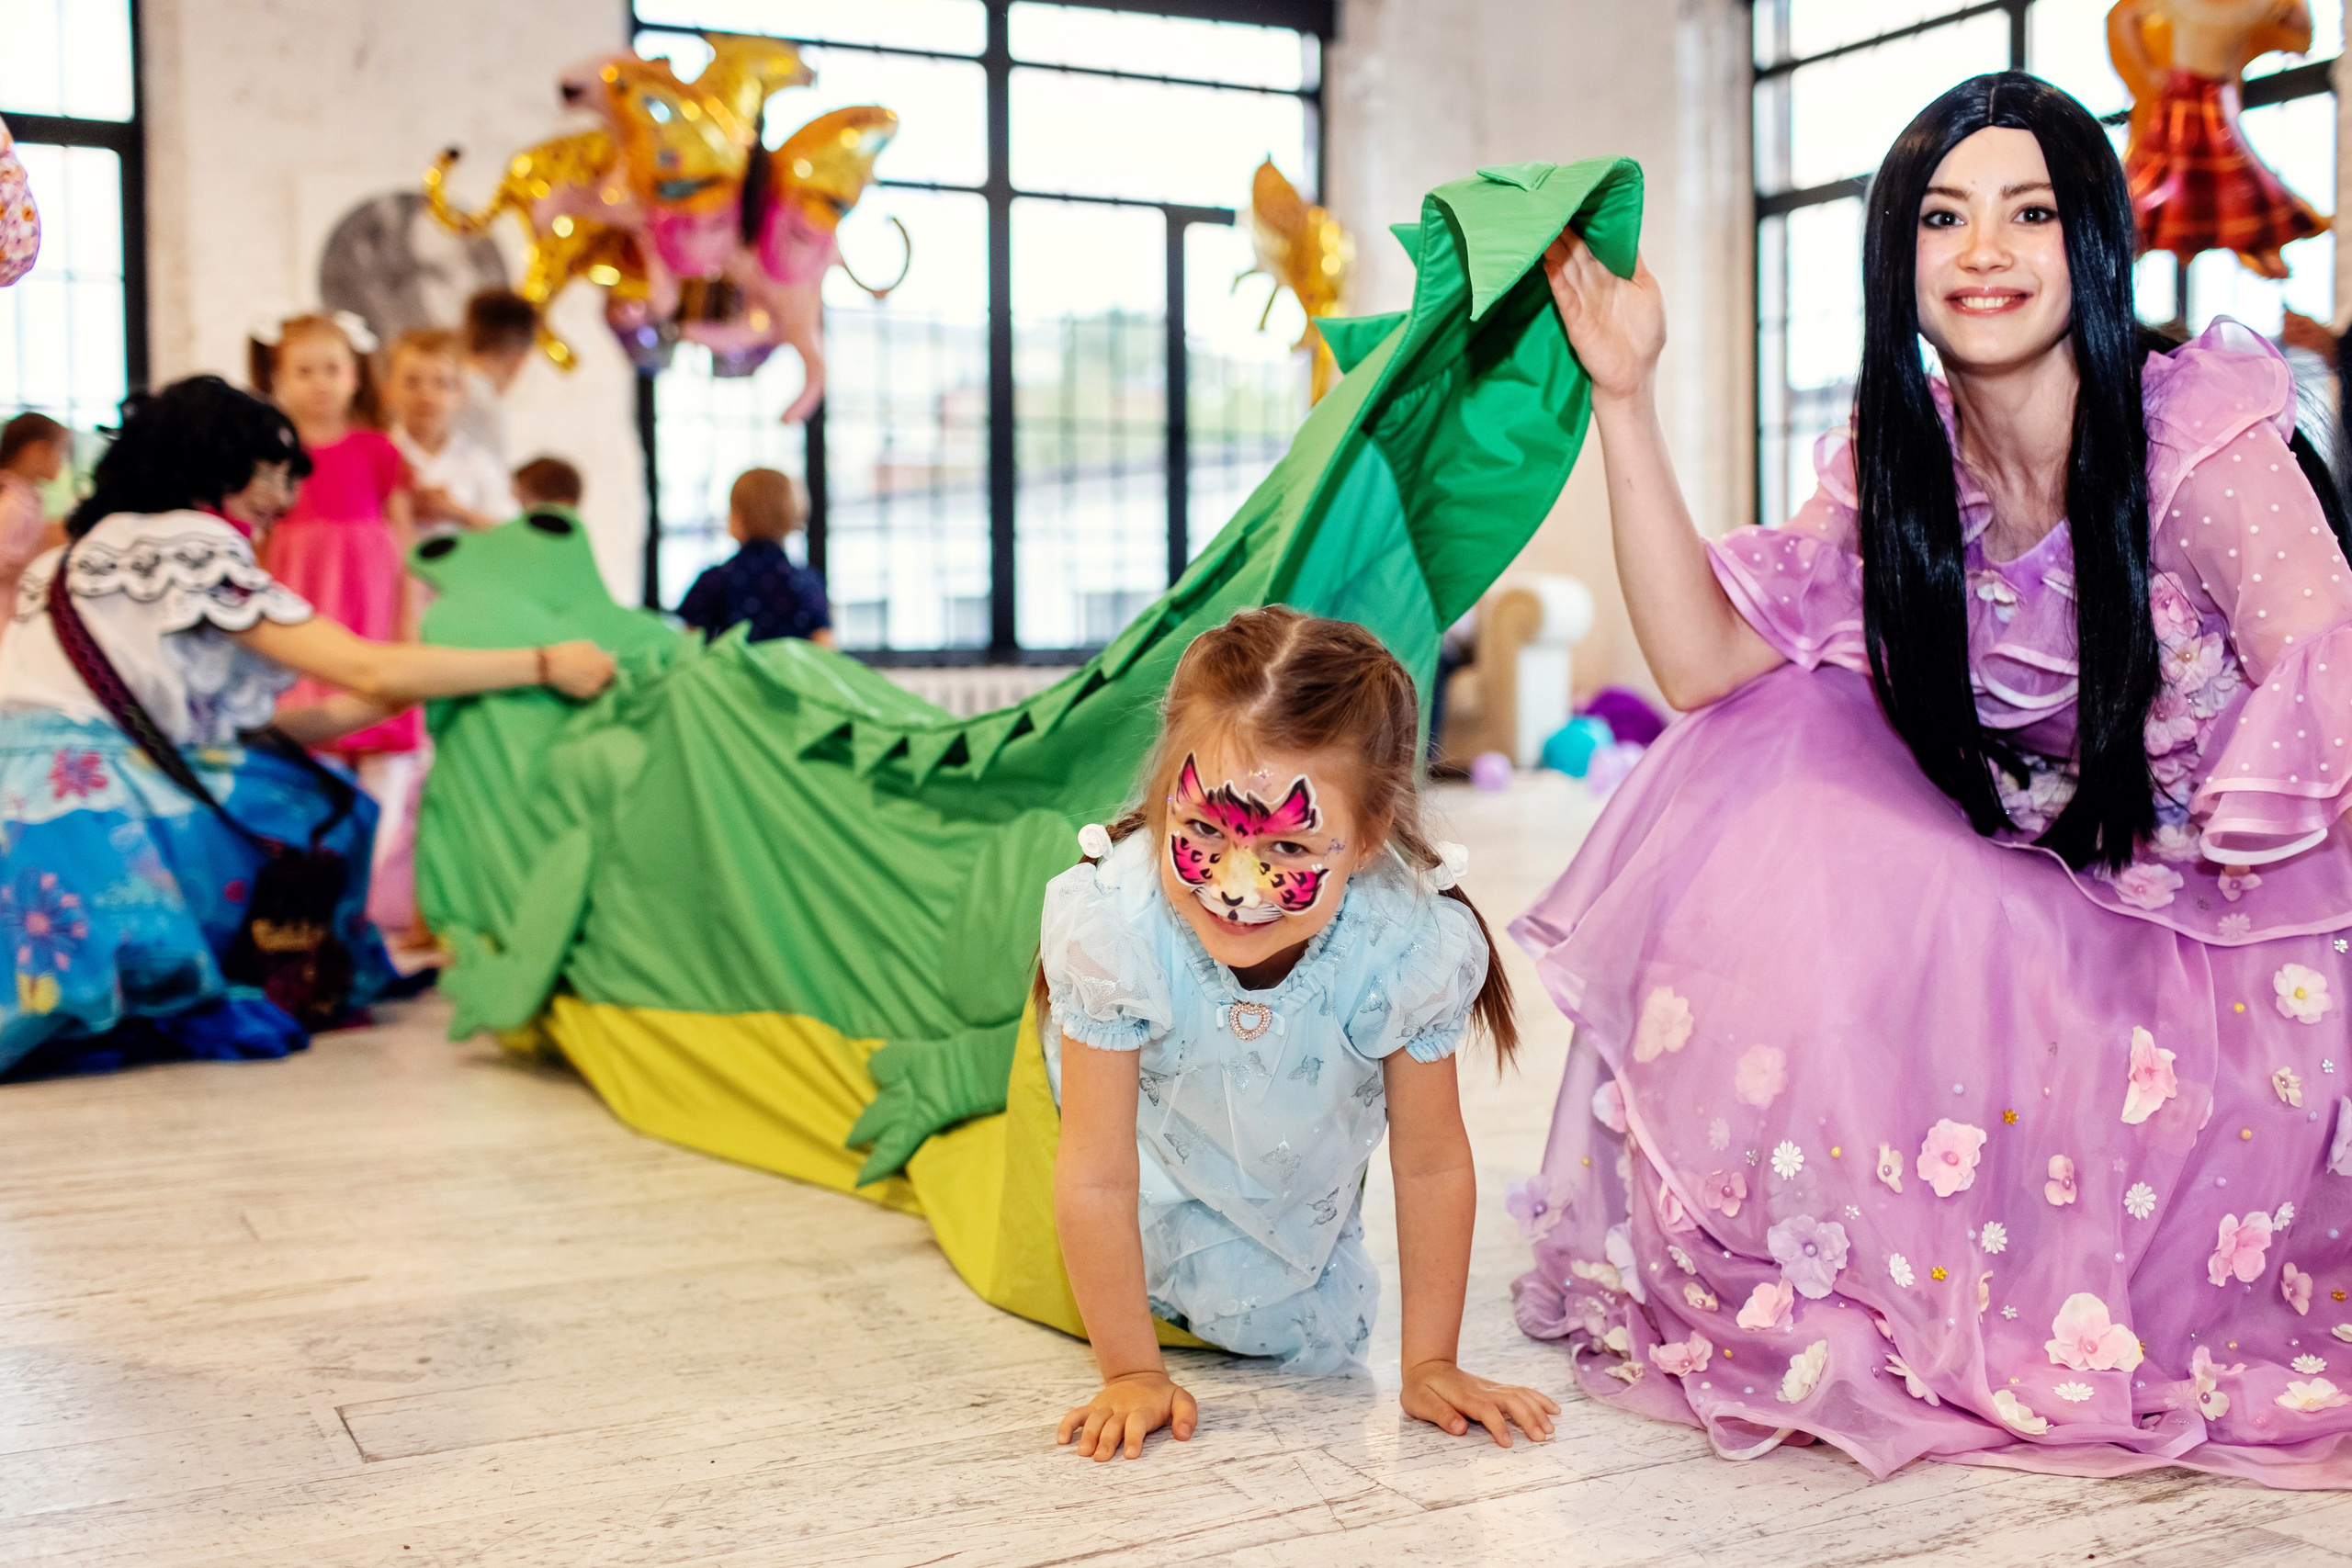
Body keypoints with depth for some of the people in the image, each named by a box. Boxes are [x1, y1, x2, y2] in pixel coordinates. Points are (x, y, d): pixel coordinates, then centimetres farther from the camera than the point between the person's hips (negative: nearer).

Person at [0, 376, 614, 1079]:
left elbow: (254, 722, 16)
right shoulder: (189, 544, -7)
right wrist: (545, 665, -8)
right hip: (69, 804, -9)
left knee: (321, 798, 9)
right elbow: (367, 670, -12)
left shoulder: (108, 546, 21)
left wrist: (409, 690, 13)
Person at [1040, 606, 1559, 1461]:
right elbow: (1098, 1180, -30)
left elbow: (1431, 1162, -20)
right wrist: (1132, 1374, -22)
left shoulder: (1414, 944, -38)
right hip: (1160, 1150, -1)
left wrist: (1430, 1367, -14)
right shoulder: (1107, 924, -42)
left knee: (1316, 1341, 8)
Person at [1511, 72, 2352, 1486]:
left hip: (2234, 949, -5)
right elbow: (1707, 661, -11)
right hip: (2032, 925, 5)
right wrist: (1626, 397, -14)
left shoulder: (2199, 431, -16)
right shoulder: (1899, 471, 0)